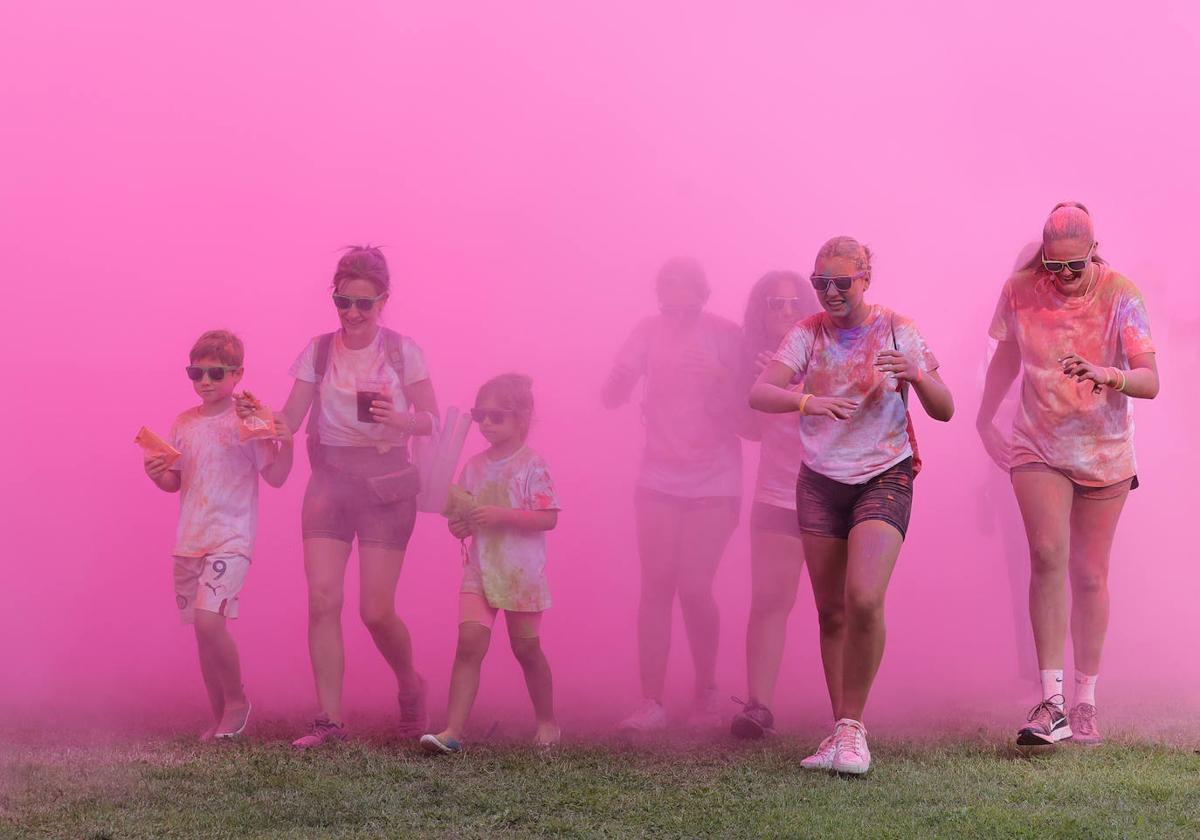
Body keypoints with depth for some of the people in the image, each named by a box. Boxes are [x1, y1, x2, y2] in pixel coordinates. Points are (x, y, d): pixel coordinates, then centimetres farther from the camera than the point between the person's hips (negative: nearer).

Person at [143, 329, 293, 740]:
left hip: (231, 538, -6)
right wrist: (158, 475, -4)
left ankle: (236, 701, -1)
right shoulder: (184, 424, 10)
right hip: (189, 539, 6)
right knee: (204, 629, 9)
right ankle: (220, 716, 20)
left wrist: (286, 443, -24)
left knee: (209, 619, -21)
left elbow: (275, 477, -7)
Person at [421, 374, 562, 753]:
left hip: (522, 572, -4)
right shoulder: (474, 466, 9)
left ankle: (546, 720, 29)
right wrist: (459, 525, -6)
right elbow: (463, 515, 17)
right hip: (479, 570, 4)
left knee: (526, 648, 8)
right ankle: (453, 730, -15)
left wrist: (500, 515, -24)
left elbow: (548, 518, -15)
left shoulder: (533, 466, -8)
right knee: (469, 642, -10)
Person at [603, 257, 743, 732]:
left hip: (714, 482, -2)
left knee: (694, 587, -8)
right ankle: (651, 702, 0)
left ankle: (706, 691, 13)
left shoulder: (726, 336, -4)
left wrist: (718, 381, -24)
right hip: (659, 480, 2)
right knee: (656, 585, -3)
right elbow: (611, 397, -2)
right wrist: (623, 378, -23)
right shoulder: (650, 332, 1)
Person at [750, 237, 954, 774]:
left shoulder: (896, 330, -3)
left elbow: (944, 410, -4)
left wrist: (916, 375, -24)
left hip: (884, 478, -3)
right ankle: (841, 730, 18)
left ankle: (853, 727, -7)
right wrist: (806, 401, -34)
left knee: (864, 600, -21)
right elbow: (759, 393, -14)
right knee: (831, 612, 6)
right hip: (820, 482, 3)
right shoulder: (809, 334, 0)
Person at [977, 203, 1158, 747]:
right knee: (1047, 554, -20)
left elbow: (1150, 381, -20)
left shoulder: (1119, 295, -13)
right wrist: (985, 420, 21)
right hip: (1038, 446, 0)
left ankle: (1085, 702, 20)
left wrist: (1106, 375, -40)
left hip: (1104, 452, 0)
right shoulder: (1019, 291, -7)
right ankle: (1051, 703, -23)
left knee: (1089, 574, 7)